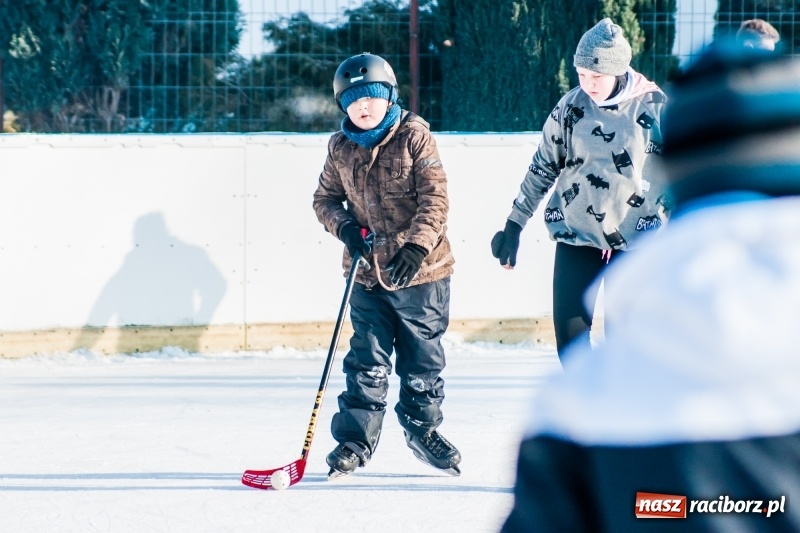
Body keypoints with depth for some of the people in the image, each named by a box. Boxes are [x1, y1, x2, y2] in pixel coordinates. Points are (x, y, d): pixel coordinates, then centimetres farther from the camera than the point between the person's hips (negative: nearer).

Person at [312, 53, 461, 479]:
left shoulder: (414, 136, -8)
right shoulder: (340, 148, 4)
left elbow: (435, 198, -12)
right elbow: (325, 198, 14)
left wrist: (416, 247, -22)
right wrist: (344, 227, -7)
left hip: (419, 270, -2)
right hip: (368, 272, 2)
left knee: (422, 357, 9)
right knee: (368, 360, 2)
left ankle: (423, 428, 26)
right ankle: (355, 439, 9)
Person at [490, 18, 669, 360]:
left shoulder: (655, 107, -8)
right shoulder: (571, 106, -1)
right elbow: (542, 168, 8)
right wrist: (513, 226, 8)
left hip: (634, 242, -2)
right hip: (575, 237, 2)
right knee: (570, 338, -3)